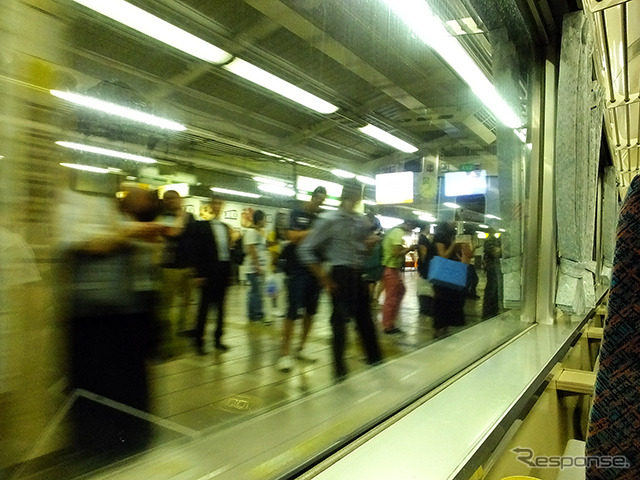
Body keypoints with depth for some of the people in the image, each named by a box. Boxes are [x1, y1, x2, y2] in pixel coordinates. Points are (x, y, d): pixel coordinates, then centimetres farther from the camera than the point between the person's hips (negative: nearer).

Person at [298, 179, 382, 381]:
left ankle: (374, 357, 34)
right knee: (340, 319, 1)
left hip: (359, 274, 6)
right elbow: (305, 250, -12)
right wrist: (324, 278, -12)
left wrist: (371, 243, -6)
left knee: (365, 317, 17)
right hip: (341, 274, -6)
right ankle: (339, 369, 15)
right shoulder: (329, 220, -10)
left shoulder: (362, 221, 8)